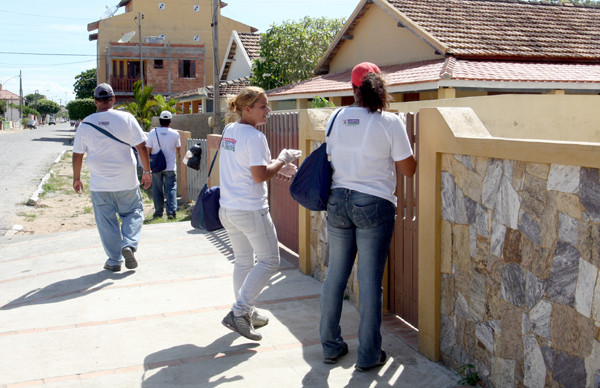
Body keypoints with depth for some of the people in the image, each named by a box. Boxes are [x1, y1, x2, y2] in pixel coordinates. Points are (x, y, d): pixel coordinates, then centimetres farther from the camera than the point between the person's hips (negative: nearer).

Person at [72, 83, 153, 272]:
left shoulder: (85, 124, 0)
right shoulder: (126, 118, -4)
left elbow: (77, 155, 6)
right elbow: (142, 147, -4)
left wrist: (76, 178, 18)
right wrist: (147, 172, 6)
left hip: (99, 185, 1)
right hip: (126, 182, -1)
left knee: (106, 221, 9)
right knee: (133, 213, 15)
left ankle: (114, 260, 12)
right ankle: (129, 244, -6)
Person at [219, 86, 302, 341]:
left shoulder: (228, 131, 10)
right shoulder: (254, 137, -16)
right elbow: (260, 175, -20)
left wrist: (276, 160, 13)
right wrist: (283, 160, -5)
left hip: (227, 208, 9)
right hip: (251, 210, -9)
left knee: (243, 261, 19)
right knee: (269, 261, 3)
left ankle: (246, 313, 29)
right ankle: (238, 313, -3)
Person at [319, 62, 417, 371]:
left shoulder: (338, 118, 3)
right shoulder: (390, 122, -9)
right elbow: (408, 169, -5)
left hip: (338, 200, 4)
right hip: (375, 204, -4)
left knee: (335, 275, 13)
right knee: (370, 280, 3)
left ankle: (330, 346, 25)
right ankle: (368, 355, 13)